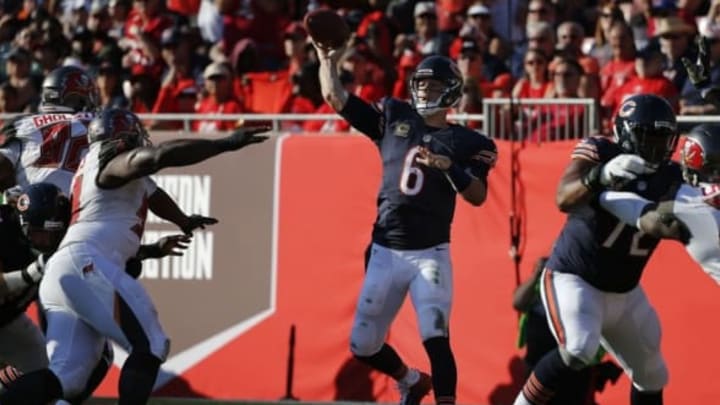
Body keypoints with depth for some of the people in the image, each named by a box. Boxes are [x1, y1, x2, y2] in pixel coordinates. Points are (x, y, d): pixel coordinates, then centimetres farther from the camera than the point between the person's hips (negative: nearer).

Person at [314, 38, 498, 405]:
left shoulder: (466, 143, 0)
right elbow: (336, 98, 5)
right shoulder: (393, 117, 7)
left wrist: (449, 167, -24)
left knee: (435, 340, -20)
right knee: (363, 346, 10)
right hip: (385, 252, 4)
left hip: (430, 254, -4)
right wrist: (328, 60, 3)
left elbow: (478, 196, -11)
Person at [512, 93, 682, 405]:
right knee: (578, 350, -31)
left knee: (652, 377, 16)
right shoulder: (600, 153, -16)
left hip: (624, 292, 7)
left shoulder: (670, 177, 0)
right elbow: (564, 200, -31)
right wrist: (600, 176, -48)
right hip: (574, 277, -7)